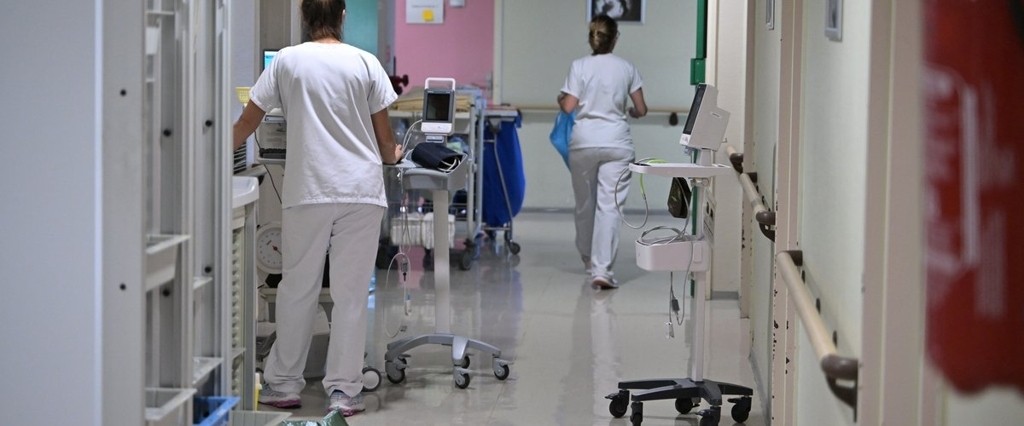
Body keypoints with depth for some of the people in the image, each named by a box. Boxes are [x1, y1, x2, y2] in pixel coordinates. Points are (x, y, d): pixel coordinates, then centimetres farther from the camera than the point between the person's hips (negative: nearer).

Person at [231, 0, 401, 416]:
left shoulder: (287, 61, 2)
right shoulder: (365, 63, 2)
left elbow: (248, 121, 7)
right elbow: (385, 136, 6)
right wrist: (391, 157, 28)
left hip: (307, 192, 0)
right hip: (362, 192, 0)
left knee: (297, 288, 10)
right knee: (351, 293, 3)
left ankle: (284, 383, 17)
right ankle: (344, 391, 3)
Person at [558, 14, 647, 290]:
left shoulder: (579, 66, -1)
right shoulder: (627, 68, 4)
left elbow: (569, 107, -5)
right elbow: (641, 110, 7)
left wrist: (560, 100, 17)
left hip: (583, 141, 0)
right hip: (616, 142, 0)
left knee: (585, 204, 17)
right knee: (609, 205, -5)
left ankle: (589, 260, 35)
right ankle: (601, 269, -17)